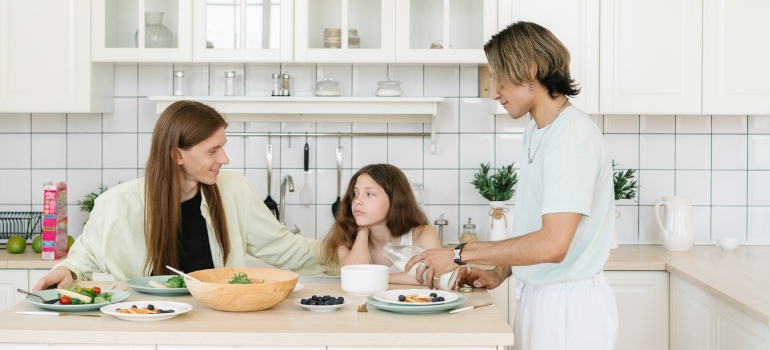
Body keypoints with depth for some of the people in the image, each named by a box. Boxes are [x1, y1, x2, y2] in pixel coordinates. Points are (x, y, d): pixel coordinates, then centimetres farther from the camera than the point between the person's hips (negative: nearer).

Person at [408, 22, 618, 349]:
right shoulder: (535, 131, 10)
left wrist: (460, 254, -21)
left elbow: (552, 244, -27)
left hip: (569, 305, -8)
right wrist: (498, 273, 3)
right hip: (535, 297, 8)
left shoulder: (572, 138, -21)